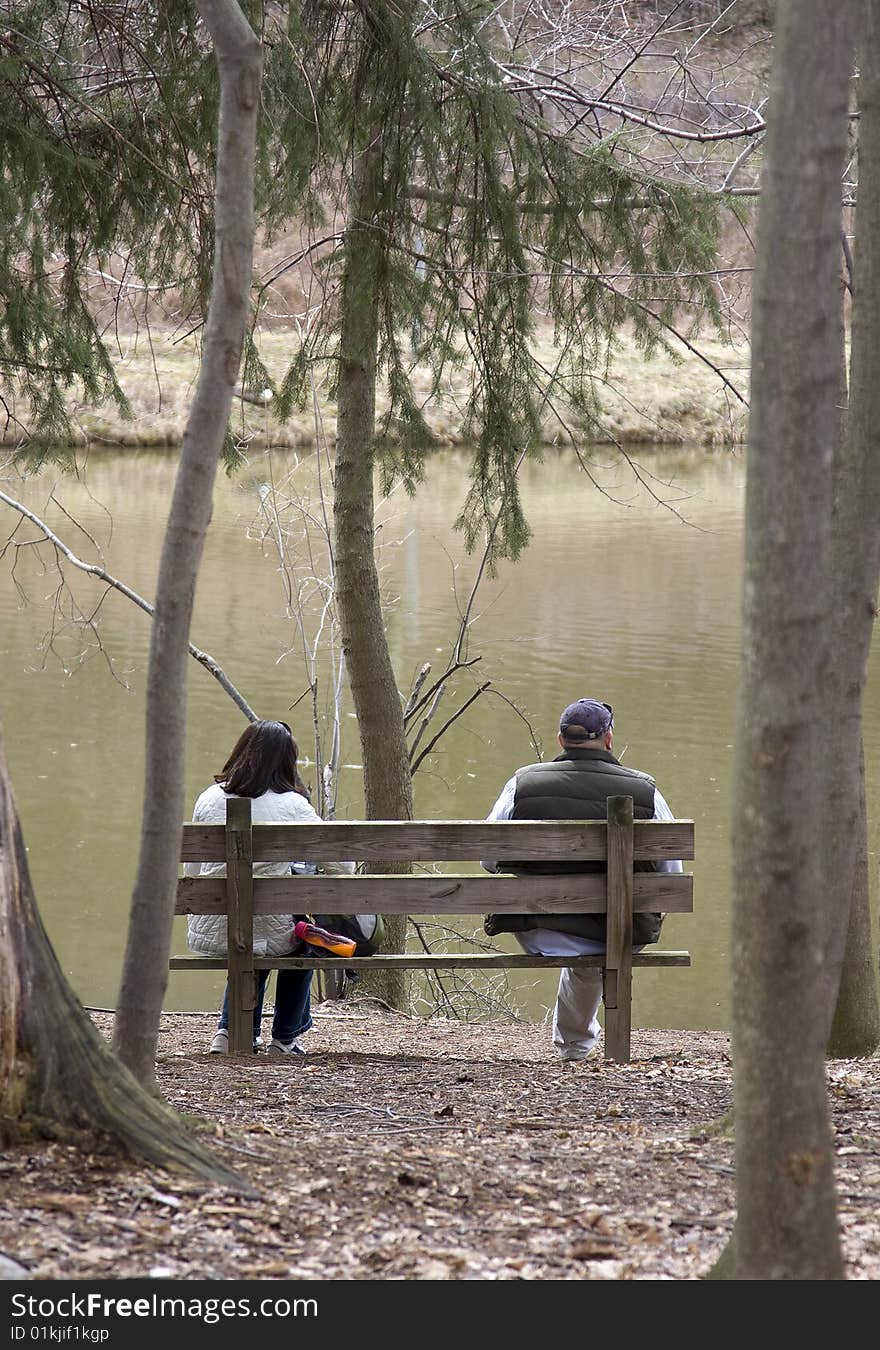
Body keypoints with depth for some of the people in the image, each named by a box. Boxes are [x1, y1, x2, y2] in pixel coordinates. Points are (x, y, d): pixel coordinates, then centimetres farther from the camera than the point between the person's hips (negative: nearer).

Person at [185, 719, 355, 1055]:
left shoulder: (209, 799, 0)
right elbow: (342, 865, -2)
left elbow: (191, 870, 8)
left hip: (206, 936, 3)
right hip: (268, 933, -3)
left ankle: (231, 1030, 30)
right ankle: (285, 1038, 36)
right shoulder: (293, 806, -9)